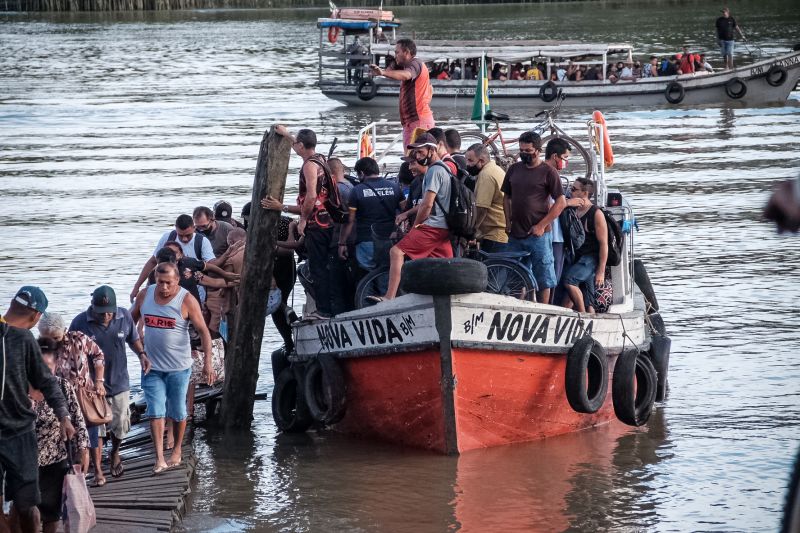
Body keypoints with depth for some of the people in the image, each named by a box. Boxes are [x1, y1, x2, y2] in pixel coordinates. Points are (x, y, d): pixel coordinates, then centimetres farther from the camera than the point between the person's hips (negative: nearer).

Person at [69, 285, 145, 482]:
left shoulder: (124, 317, -8)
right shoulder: (80, 323, -16)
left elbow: (133, 339, 10)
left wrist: (141, 354, -9)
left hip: (119, 383, 3)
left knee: (119, 426, 15)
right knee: (95, 430, 0)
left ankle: (115, 454, 44)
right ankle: (98, 471, 9)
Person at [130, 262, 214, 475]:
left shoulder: (186, 301, -12)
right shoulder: (144, 296, -1)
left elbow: (203, 331, -12)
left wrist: (208, 362, -21)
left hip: (178, 367, -2)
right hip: (152, 367, 2)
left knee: (177, 412, 9)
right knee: (155, 412, -5)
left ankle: (177, 451, 28)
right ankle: (159, 459, -7)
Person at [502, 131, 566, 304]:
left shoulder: (548, 172, -4)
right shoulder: (514, 169, 11)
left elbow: (561, 202, -6)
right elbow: (507, 197, 20)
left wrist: (541, 226, -12)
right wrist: (508, 222, 6)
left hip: (538, 234, -5)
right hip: (515, 234, 5)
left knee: (543, 278, -2)